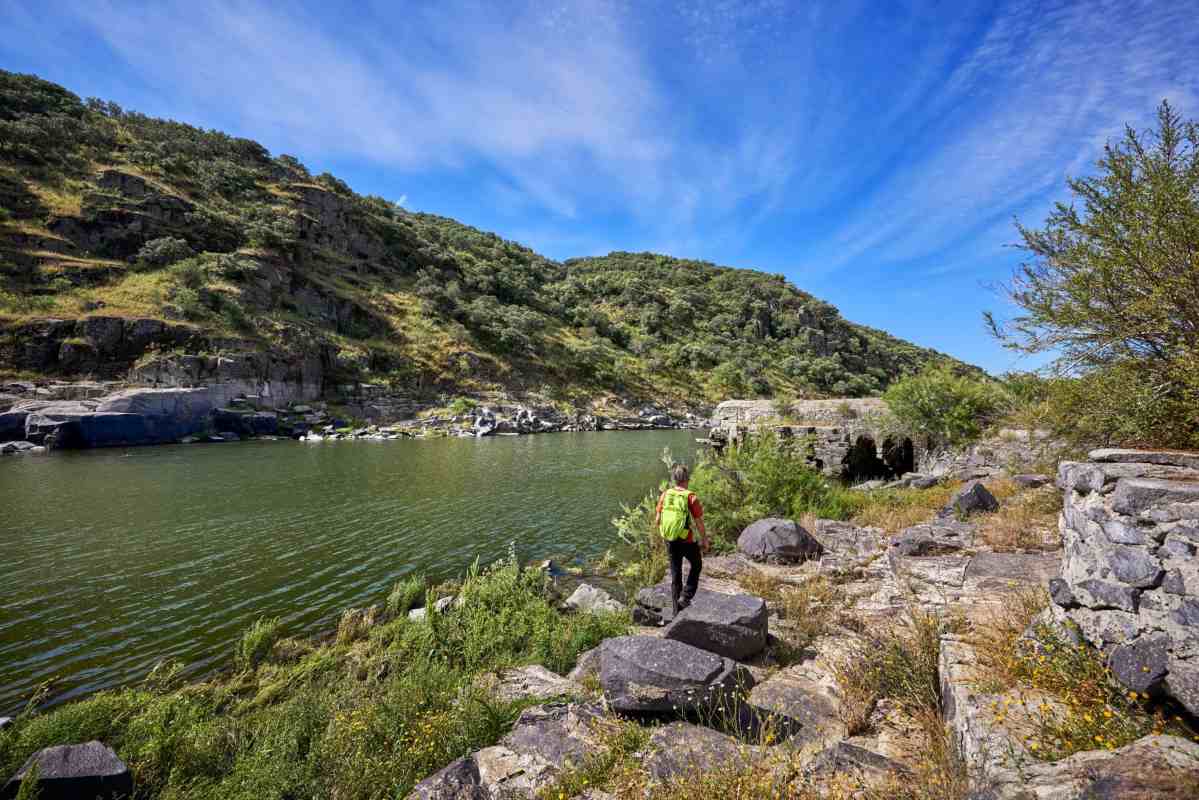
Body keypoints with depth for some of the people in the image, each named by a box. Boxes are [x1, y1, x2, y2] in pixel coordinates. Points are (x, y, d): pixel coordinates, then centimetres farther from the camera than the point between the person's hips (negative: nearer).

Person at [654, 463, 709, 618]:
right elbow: (699, 523, -14)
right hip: (687, 541, -4)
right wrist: (704, 540, 2)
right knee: (696, 565, 23)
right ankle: (685, 597, 15)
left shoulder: (665, 495, -5)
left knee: (675, 572, 17)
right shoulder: (691, 498, -18)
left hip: (670, 540, 4)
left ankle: (676, 607, 26)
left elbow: (657, 520, 0)